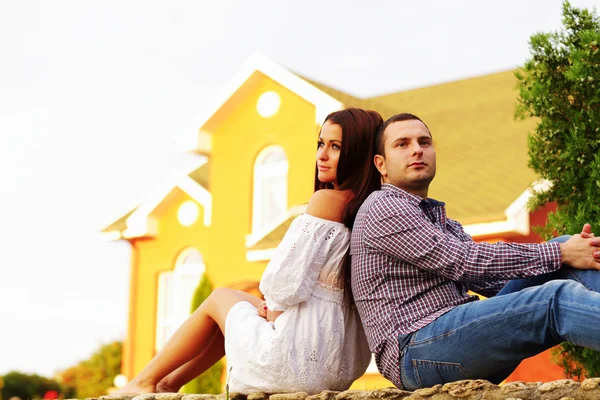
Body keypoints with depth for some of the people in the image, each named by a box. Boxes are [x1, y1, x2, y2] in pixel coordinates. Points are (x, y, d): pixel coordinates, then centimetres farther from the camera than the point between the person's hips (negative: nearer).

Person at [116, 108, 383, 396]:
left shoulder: (327, 200, -17)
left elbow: (286, 284, -20)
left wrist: (272, 309, 1)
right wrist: (273, 307, 8)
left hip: (298, 359, -7)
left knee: (220, 299, 19)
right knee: (243, 302, 29)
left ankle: (145, 382, 34)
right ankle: (170, 382, 38)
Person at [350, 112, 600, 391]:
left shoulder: (443, 224, 28)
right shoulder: (383, 208, -1)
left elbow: (493, 279, 13)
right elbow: (462, 261, -12)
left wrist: (567, 250, -3)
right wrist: (561, 254, -10)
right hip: (418, 351, -8)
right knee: (556, 299, -27)